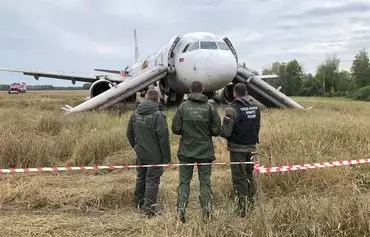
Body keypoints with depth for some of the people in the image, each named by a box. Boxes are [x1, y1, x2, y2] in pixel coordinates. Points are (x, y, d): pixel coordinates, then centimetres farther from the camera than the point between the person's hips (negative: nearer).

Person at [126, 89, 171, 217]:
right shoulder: (158, 115, -19)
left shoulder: (135, 114, 2)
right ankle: (149, 208, 4)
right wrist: (166, 157, -12)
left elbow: (129, 133, 12)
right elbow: (163, 138, -19)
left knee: (141, 177, 23)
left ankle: (138, 201, 39)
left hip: (140, 154, 6)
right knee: (152, 180, 2)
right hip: (154, 155, -6)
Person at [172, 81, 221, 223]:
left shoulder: (183, 106, -5)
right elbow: (216, 131, -5)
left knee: (184, 182, 9)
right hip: (205, 151, 0)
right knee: (205, 182, 9)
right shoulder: (209, 107, -5)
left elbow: (176, 129, -6)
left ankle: (181, 211, 7)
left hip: (186, 151, 0)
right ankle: (207, 214, 11)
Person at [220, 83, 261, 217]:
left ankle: (242, 208, 4)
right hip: (252, 146, 6)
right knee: (249, 175, 20)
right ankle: (250, 201, 30)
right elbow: (257, 127, 9)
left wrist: (219, 131, 2)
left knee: (239, 177, 1)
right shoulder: (255, 107, 3)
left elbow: (226, 132, -18)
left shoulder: (233, 109, -17)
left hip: (238, 148, -6)